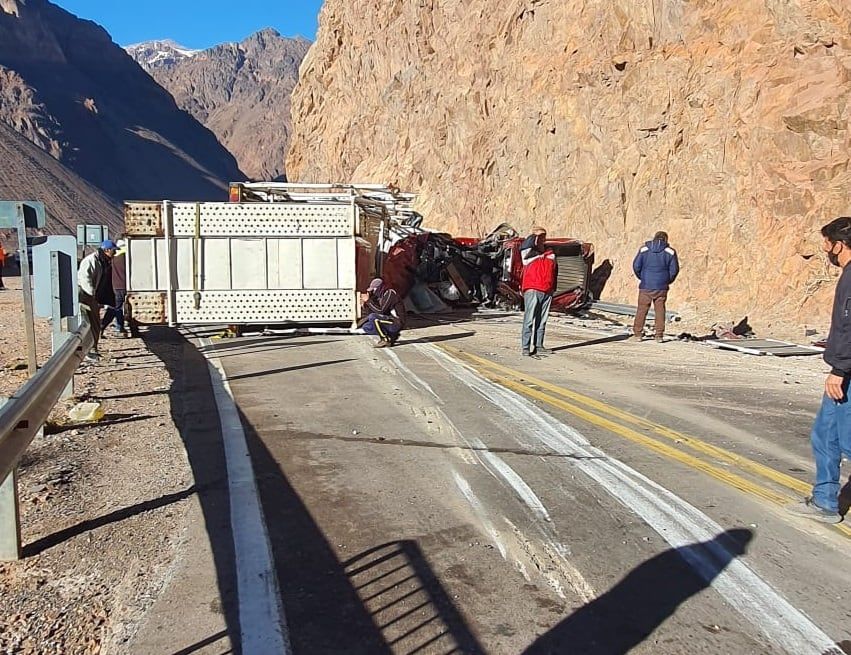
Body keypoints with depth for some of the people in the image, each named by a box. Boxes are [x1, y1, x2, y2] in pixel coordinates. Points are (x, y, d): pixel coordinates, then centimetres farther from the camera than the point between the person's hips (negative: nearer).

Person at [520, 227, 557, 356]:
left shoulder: (551, 255, 16)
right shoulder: (529, 254, 2)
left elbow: (555, 272, 23)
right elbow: (524, 247, -21)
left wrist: (553, 288, 18)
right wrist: (534, 237, -16)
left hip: (547, 292, 5)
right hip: (532, 291, -5)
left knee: (542, 321, 8)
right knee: (529, 320, -8)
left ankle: (539, 346, 14)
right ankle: (525, 347, -7)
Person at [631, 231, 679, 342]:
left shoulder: (644, 249, 0)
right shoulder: (670, 252, 1)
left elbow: (636, 266, -2)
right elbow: (674, 269, 1)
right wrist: (668, 281, 17)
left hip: (646, 286, 0)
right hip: (661, 287, 1)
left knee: (642, 310, 4)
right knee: (660, 310, 6)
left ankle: (637, 334, 3)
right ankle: (659, 335, 6)